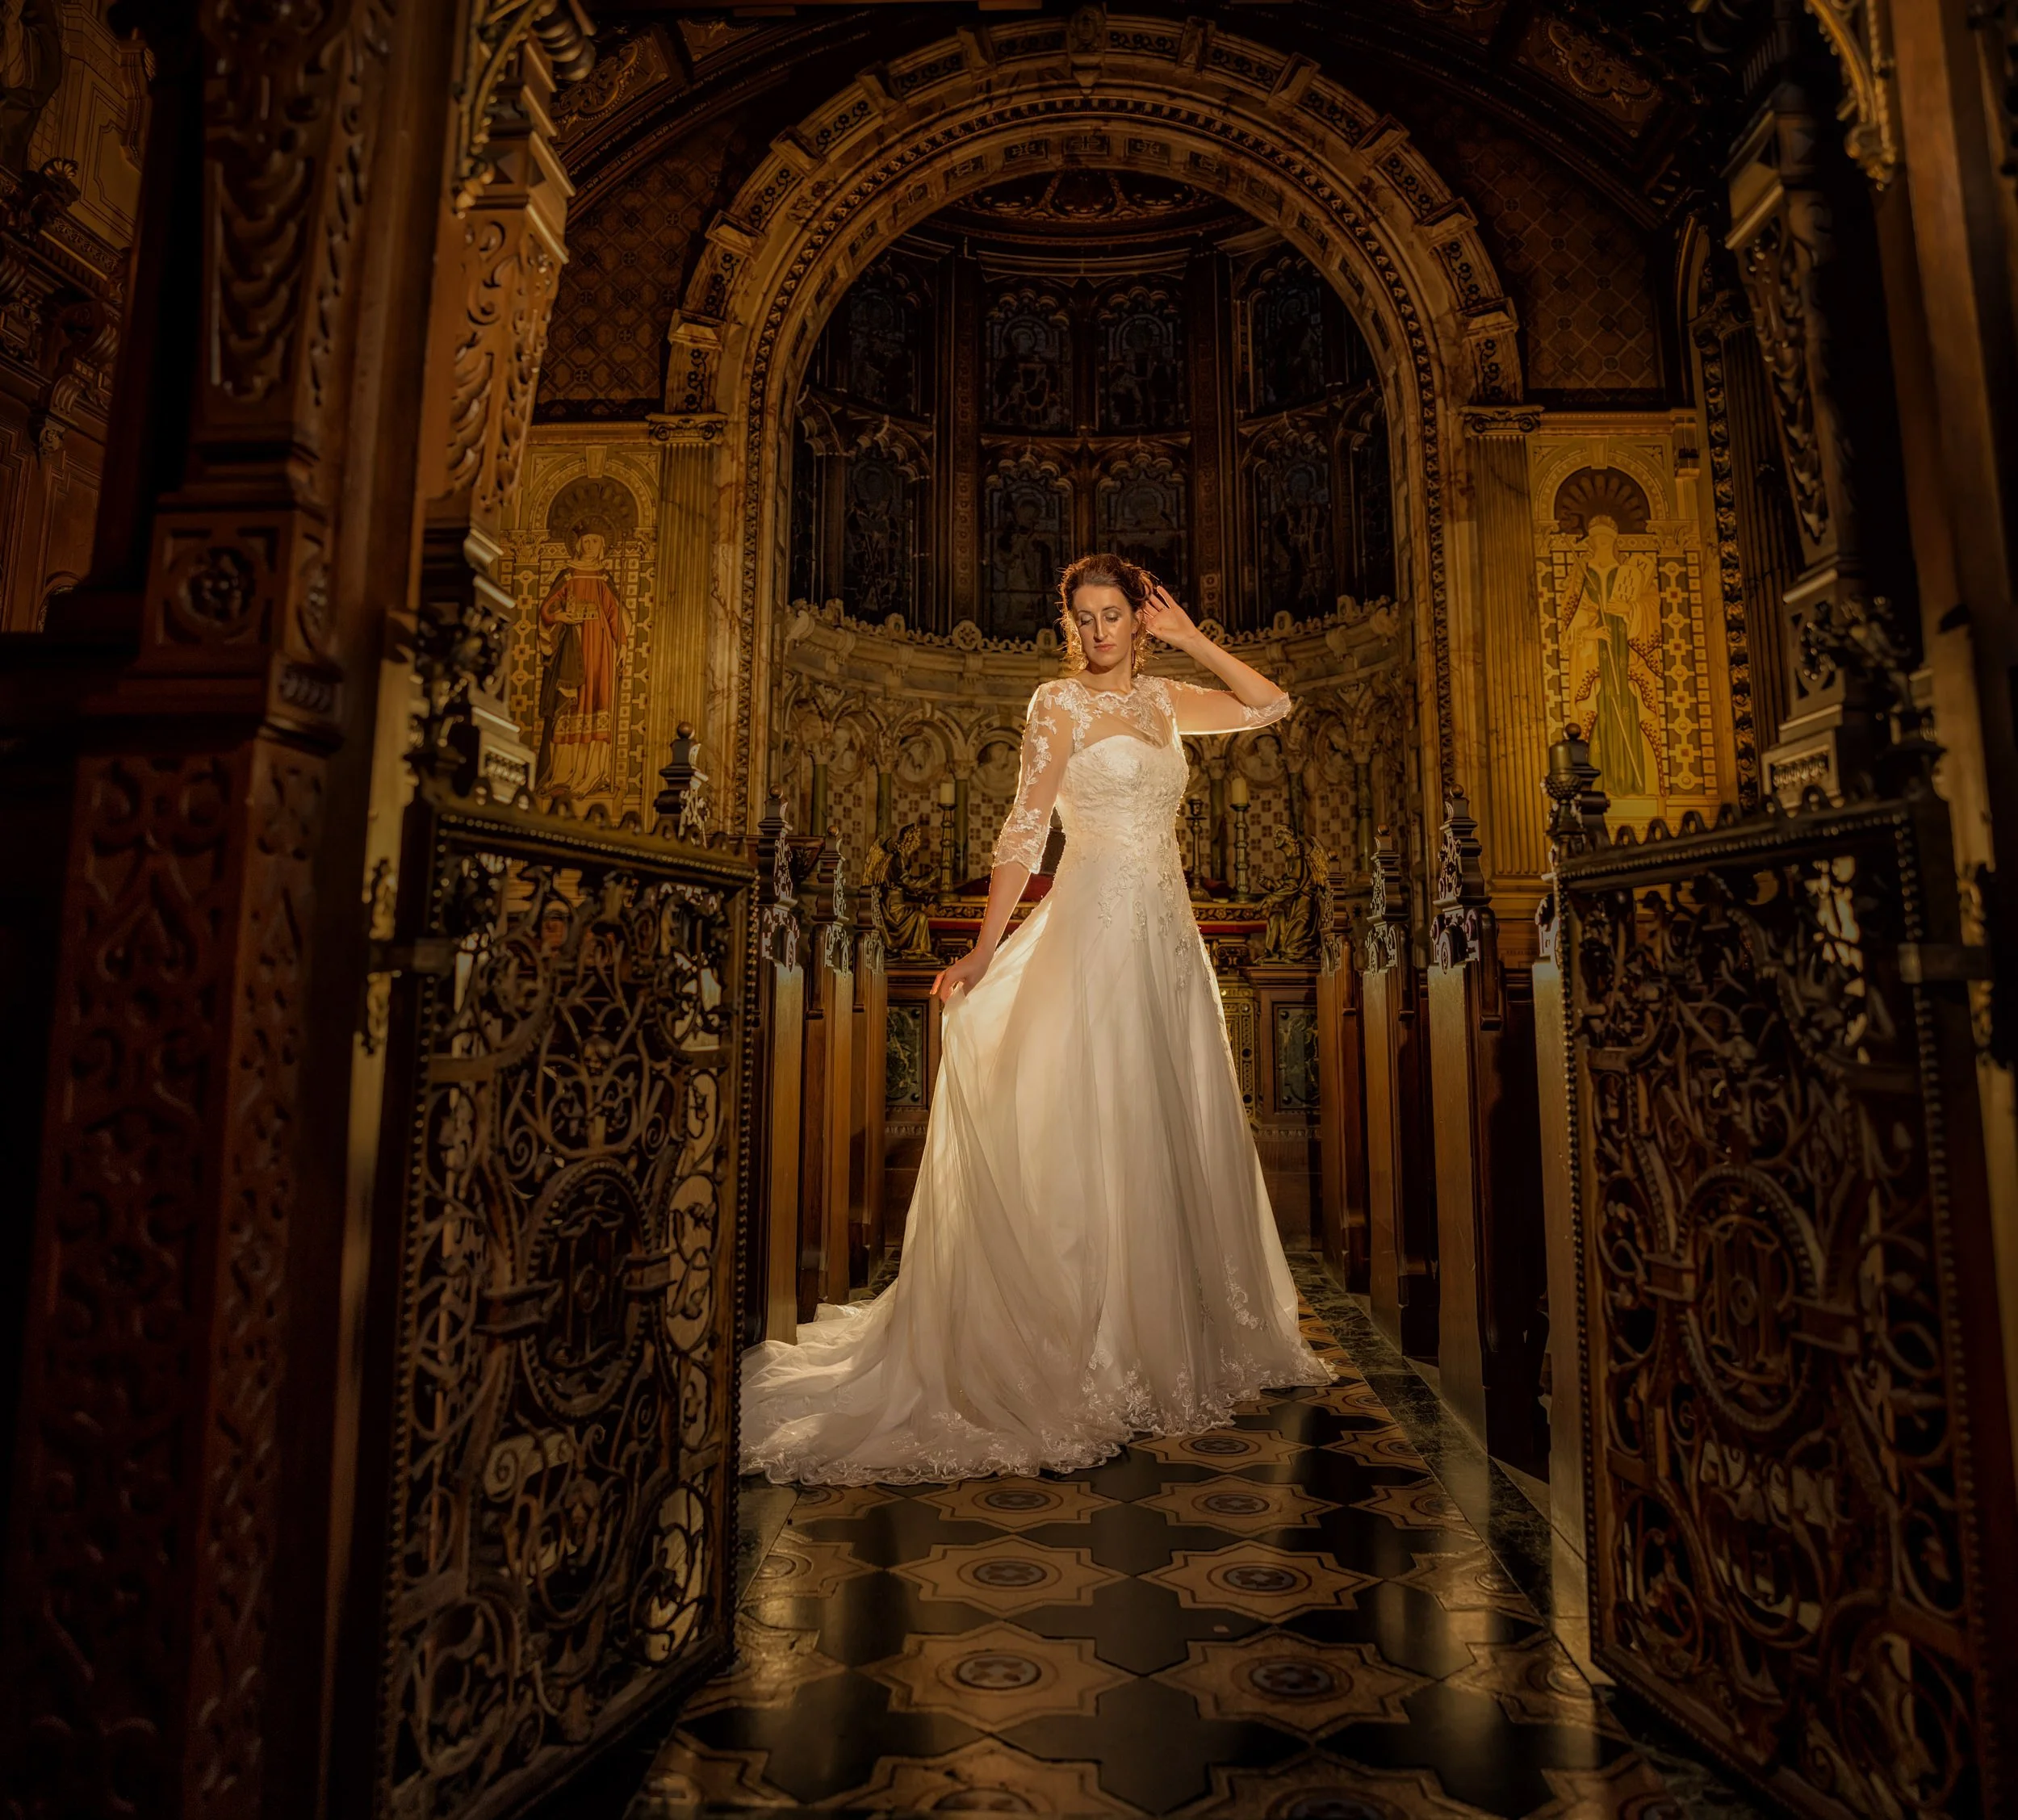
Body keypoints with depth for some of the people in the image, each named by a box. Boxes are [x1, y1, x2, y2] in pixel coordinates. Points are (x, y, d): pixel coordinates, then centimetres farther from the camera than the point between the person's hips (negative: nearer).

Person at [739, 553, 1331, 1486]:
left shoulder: (1161, 701, 15)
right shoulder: (1059, 702, -3)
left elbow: (1271, 704, 18)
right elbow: (1024, 829, -10)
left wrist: (1188, 638, 11)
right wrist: (983, 953, -16)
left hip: (1168, 933, 7)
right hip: (1097, 927, -7)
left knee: (1174, 1139, 13)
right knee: (1095, 1136, -4)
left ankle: (1180, 1334, 29)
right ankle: (1087, 1359, 9)